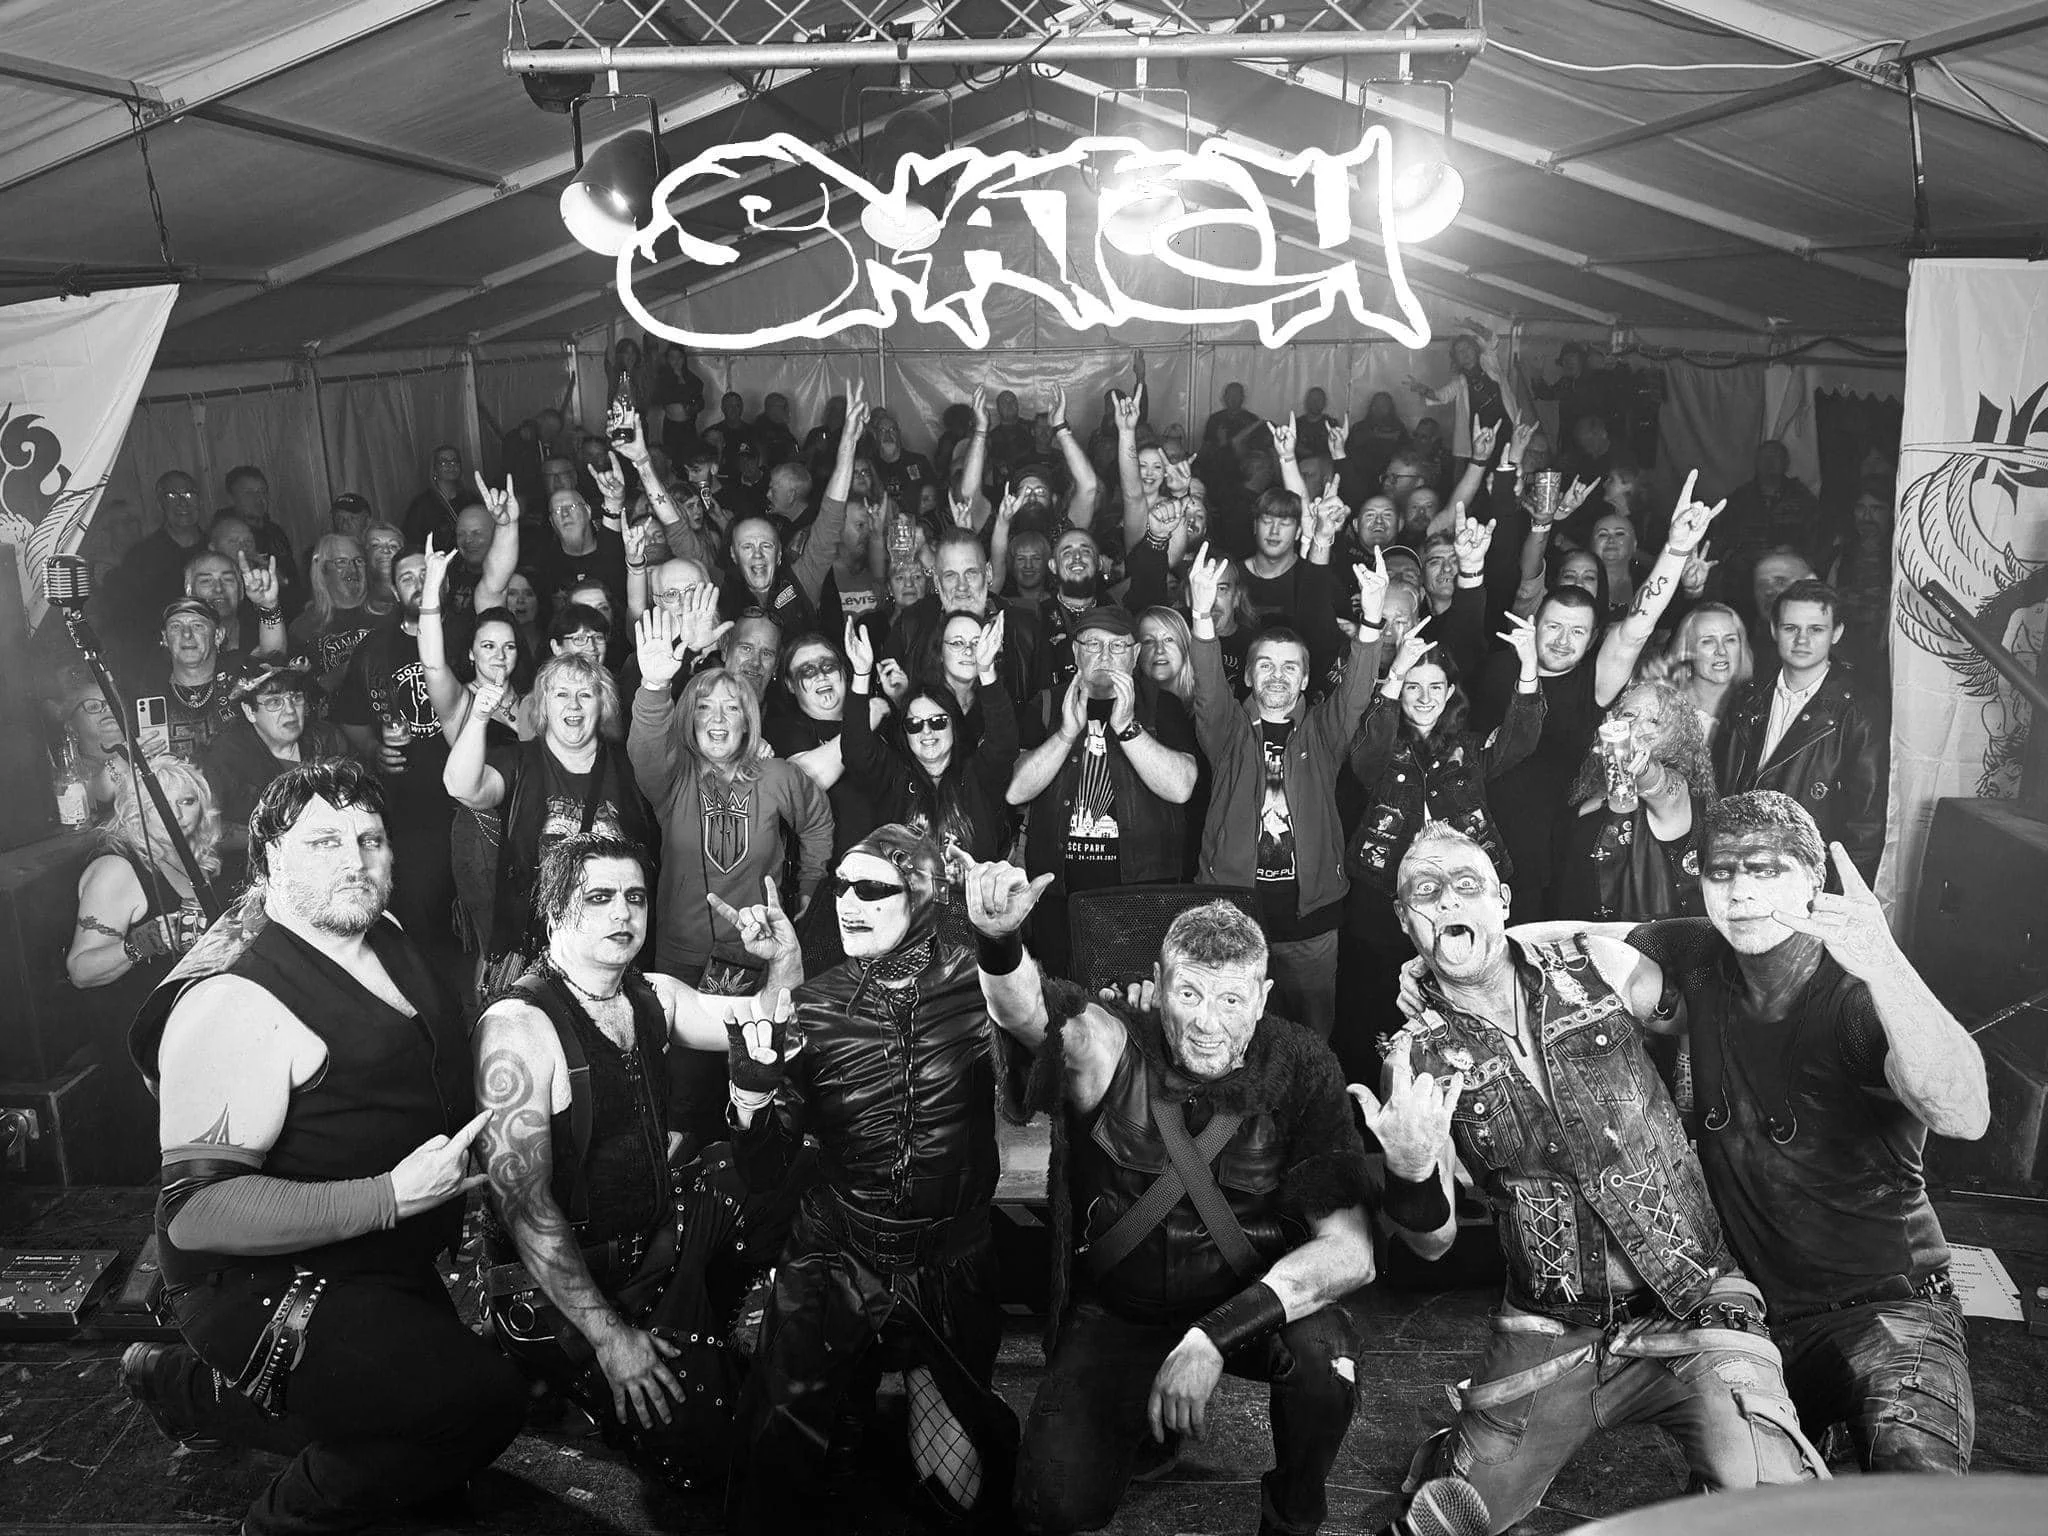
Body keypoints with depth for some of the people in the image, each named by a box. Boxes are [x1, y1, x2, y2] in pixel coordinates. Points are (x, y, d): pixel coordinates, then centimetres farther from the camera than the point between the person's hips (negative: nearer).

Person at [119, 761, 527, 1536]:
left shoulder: (387, 942, 3)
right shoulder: (234, 1002, -23)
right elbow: (197, 1210, -29)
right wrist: (391, 1196, -32)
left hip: (390, 1269, 9)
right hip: (270, 1292, -9)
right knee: (485, 1398, -26)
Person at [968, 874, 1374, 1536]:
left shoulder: (1300, 1067, -13)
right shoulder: (1114, 1046, -14)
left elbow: (1349, 1248, -20)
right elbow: (1023, 1010, -36)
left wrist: (1215, 1333, -31)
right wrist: (999, 940, -60)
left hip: (1257, 1300, 0)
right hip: (1117, 1310, 0)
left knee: (1325, 1353, -30)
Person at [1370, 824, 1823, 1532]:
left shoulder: (1601, 969, -3)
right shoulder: (1415, 1059, -4)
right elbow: (1432, 1240, -5)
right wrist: (1409, 1172, -25)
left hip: (1694, 1305, -1)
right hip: (1546, 1333, 1)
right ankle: (1451, 1457, 36)